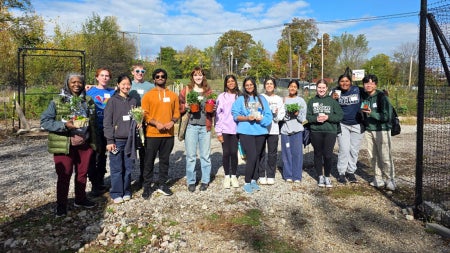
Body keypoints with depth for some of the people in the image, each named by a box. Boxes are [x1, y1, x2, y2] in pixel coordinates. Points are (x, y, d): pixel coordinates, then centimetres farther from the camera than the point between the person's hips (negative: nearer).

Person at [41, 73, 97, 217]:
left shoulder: (88, 101, 8)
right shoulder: (57, 102, -4)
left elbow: (93, 123, 14)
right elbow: (44, 121, -8)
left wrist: (93, 142, 12)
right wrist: (65, 125, -21)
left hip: (84, 144, 4)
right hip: (64, 145, -4)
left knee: (82, 173, 13)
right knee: (64, 175, 2)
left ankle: (80, 198, 30)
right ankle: (61, 205, 16)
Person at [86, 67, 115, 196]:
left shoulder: (113, 92, 6)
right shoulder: (90, 92, -2)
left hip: (107, 129, 4)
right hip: (94, 129, -3)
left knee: (102, 155, 14)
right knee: (94, 156, -4)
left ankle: (100, 183, 28)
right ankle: (95, 185, 7)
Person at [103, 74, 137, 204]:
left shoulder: (133, 101, 11)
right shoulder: (112, 101, -2)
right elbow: (107, 122, -6)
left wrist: (138, 122, -1)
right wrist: (109, 140, -11)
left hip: (130, 139, 4)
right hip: (117, 140, -4)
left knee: (128, 167, 9)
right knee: (116, 168, 1)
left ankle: (126, 191, 21)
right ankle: (116, 193, 12)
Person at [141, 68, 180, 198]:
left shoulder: (173, 95, 10)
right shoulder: (148, 95, 1)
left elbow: (177, 112, 10)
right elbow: (144, 114, -4)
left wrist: (172, 121, -9)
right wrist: (156, 123, -17)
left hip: (168, 134, 3)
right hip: (152, 134, -3)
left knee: (165, 160, 11)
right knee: (149, 161, 3)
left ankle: (162, 184, 23)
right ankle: (147, 186, 14)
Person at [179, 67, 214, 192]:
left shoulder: (209, 91, 12)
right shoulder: (186, 90, 7)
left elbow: (213, 112, 17)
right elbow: (179, 107, 7)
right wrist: (185, 107, -13)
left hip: (205, 127, 1)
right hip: (190, 126, -1)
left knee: (205, 155, 6)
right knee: (190, 156, 2)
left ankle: (205, 181, 19)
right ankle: (191, 181, 15)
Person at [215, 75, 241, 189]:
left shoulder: (240, 96, 6)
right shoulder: (222, 96, 3)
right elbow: (218, 114, 1)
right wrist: (218, 132, -5)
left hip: (236, 129, 1)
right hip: (225, 130, -1)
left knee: (234, 153, 3)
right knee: (226, 153, 3)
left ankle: (234, 176, 18)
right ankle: (227, 176, 17)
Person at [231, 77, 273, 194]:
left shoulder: (261, 99, 12)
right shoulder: (240, 99, 4)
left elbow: (268, 115, 8)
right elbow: (235, 116, -1)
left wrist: (261, 119, -12)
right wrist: (247, 118, -16)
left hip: (260, 132, 4)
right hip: (246, 132, -4)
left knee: (257, 157, 10)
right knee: (252, 156, -12)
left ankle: (253, 180, 23)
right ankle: (247, 183, 0)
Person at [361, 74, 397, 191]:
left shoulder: (382, 97, -11)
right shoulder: (364, 97, 6)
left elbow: (387, 116, -16)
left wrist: (372, 113, -26)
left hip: (382, 130, -6)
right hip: (369, 130, 6)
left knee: (385, 157, -5)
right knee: (373, 156, 8)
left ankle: (390, 180, 7)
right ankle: (379, 178, 19)